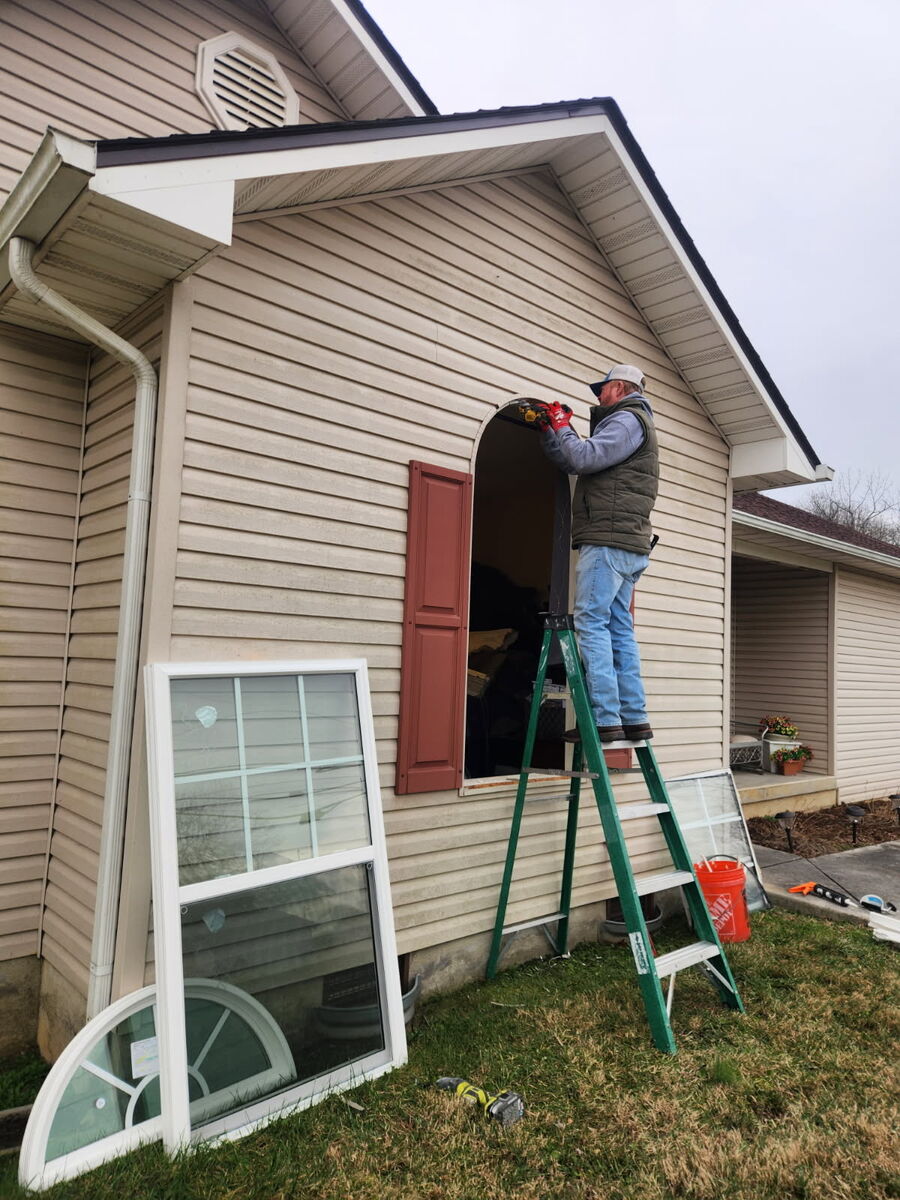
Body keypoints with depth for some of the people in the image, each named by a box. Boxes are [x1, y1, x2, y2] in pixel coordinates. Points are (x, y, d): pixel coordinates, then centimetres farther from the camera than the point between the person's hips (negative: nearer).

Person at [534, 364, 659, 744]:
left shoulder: (627, 419, -3)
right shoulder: (632, 422, 29)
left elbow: (584, 458, -18)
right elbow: (571, 463, 28)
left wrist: (562, 426, -1)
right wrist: (549, 431, 21)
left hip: (609, 538, -10)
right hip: (628, 545, 10)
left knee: (592, 623, -12)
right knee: (620, 630, 8)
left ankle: (605, 719, -15)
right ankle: (634, 719, 8)